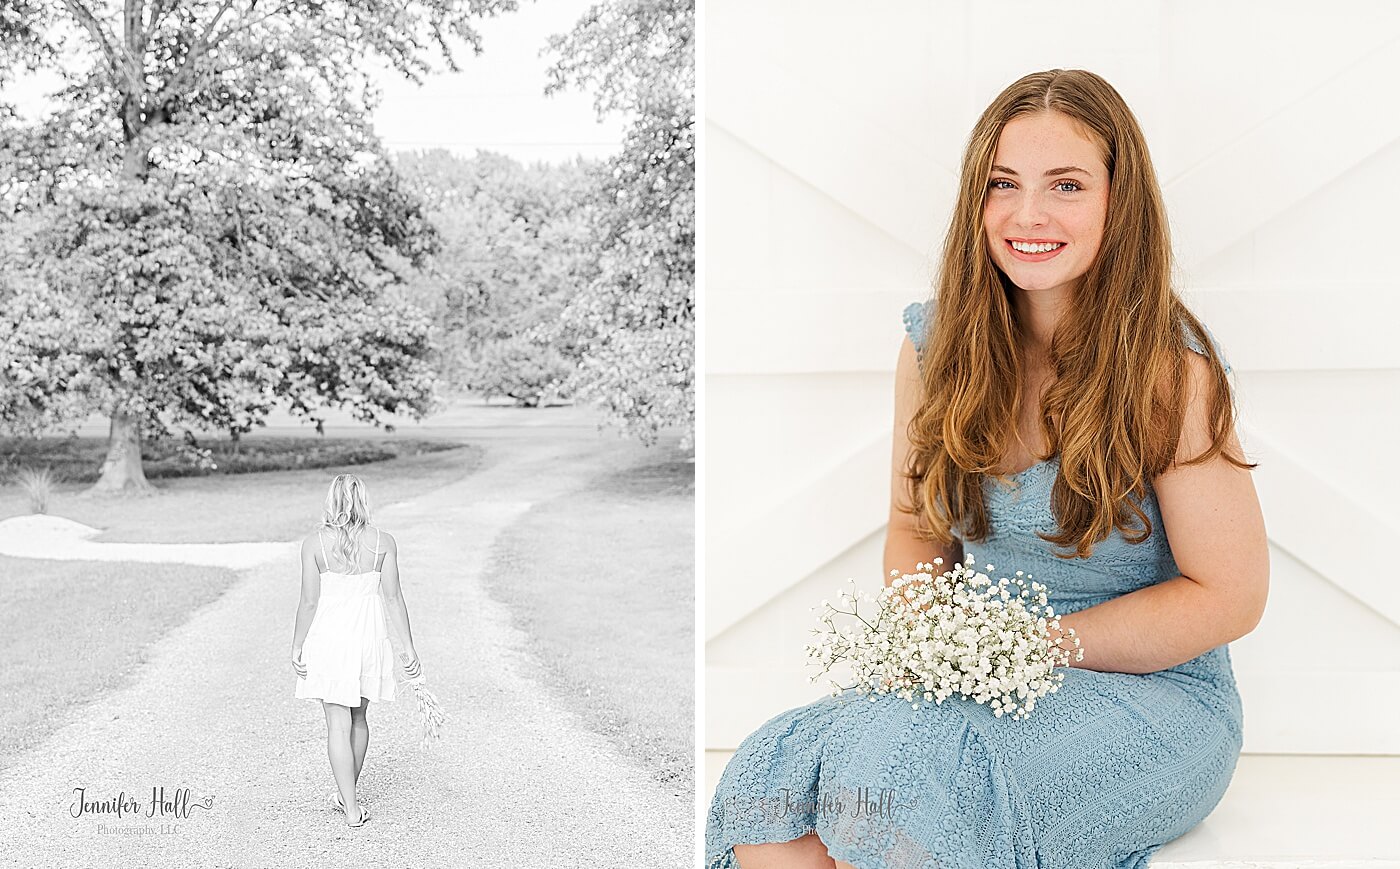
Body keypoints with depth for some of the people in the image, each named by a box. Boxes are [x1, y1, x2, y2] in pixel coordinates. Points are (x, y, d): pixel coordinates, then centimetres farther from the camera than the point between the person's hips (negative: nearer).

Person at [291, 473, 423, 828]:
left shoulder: (314, 543, -9)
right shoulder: (384, 542, -5)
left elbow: (309, 602, -8)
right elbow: (393, 598, -4)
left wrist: (296, 646, 2)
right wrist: (409, 647, 2)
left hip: (328, 637, -2)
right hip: (369, 637, 2)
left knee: (338, 723, 4)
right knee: (359, 718, 19)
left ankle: (351, 808, 3)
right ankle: (347, 793, 34)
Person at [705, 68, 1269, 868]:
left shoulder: (1172, 373, -12)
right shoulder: (936, 344, 3)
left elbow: (1231, 598, -9)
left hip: (1154, 692, -4)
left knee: (901, 768, -32)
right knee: (763, 784, -22)